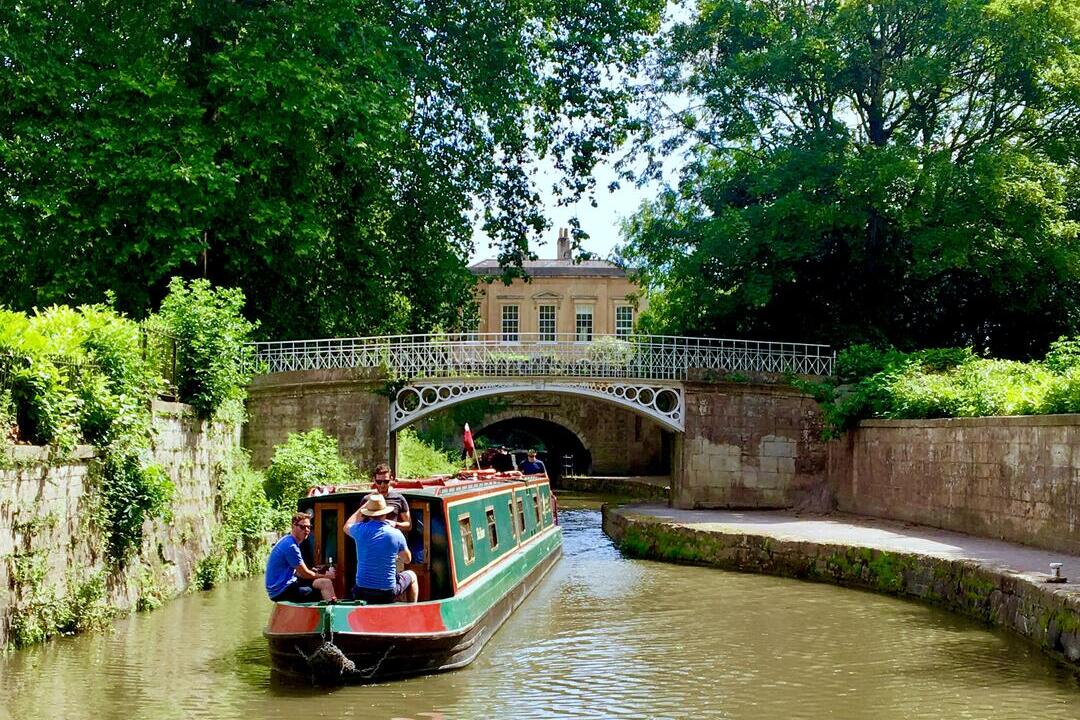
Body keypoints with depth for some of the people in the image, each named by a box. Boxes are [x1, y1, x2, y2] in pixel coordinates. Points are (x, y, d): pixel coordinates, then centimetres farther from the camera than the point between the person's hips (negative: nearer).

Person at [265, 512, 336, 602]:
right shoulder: (291, 546, -17)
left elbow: (299, 572, 18)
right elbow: (305, 574, -12)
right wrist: (325, 576, 2)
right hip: (281, 591, -11)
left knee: (325, 582, 12)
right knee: (325, 583, -18)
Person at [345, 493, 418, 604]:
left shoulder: (361, 530, -9)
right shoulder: (396, 534, -11)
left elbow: (347, 527, 19)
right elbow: (407, 560, 9)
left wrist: (363, 507, 24)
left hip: (361, 593, 2)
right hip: (388, 594, -2)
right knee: (411, 576, 29)